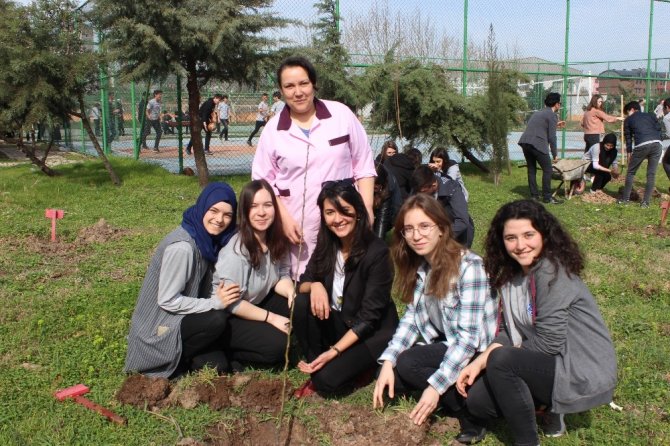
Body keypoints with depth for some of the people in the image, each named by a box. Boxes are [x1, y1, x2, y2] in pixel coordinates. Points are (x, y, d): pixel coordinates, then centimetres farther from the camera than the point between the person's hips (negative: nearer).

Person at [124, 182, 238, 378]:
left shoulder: (206, 239, 0)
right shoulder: (182, 247, -25)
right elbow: (167, 300, -22)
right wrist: (215, 302, -23)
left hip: (180, 318, 7)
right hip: (158, 329, -7)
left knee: (218, 365, -11)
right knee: (216, 320, -28)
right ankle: (172, 362, -5)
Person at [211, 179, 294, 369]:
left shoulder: (276, 239, -6)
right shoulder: (236, 251, -27)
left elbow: (281, 275, 2)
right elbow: (232, 304, -25)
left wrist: (290, 292, -21)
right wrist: (271, 318, -21)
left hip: (257, 303, 8)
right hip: (225, 317, -7)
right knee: (278, 344, -25)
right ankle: (224, 353, -4)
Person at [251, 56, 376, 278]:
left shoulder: (341, 114, 0)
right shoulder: (273, 130, 2)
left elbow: (363, 165, 5)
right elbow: (263, 181, 5)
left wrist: (366, 208, -2)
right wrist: (284, 218, -6)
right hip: (299, 226, 0)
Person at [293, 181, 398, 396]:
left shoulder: (377, 252, -22)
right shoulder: (326, 245, -5)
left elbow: (368, 317, -22)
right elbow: (303, 283, 0)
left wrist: (334, 351, -26)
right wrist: (314, 285, -24)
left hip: (373, 333, -5)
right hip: (338, 325, 5)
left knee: (326, 379, -24)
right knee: (301, 303, -22)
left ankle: (361, 364, 7)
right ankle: (315, 366, -5)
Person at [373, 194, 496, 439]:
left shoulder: (469, 266, -22)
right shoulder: (418, 266, 1)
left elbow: (468, 335, -25)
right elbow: (411, 319, -2)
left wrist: (436, 386, -29)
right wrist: (388, 361, -16)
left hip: (474, 353, -7)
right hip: (442, 346, 7)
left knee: (407, 364, -24)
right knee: (390, 377, -11)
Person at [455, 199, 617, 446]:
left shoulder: (551, 271, -21)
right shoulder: (511, 273, 5)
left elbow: (548, 342, -23)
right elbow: (508, 332, 5)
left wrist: (491, 358, -10)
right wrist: (479, 362, -11)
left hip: (584, 373, -8)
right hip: (549, 363, 8)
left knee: (501, 360, -27)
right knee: (476, 400, -2)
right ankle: (547, 406, 15)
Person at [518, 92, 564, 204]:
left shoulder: (538, 113, 24)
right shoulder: (552, 115, 0)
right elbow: (551, 137, -4)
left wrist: (555, 124, 45)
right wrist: (555, 154, 3)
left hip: (525, 142, 8)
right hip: (537, 144, -8)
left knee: (531, 169, 15)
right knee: (547, 170, 2)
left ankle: (534, 196, 17)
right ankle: (547, 197, 3)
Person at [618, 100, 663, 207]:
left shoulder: (628, 120, 18)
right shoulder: (650, 115, 24)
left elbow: (628, 137, 18)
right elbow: (658, 129, 16)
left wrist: (629, 152, 23)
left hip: (641, 146, -3)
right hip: (656, 144, 3)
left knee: (631, 172, 14)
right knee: (651, 174, 9)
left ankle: (625, 198, 17)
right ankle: (646, 202, 8)